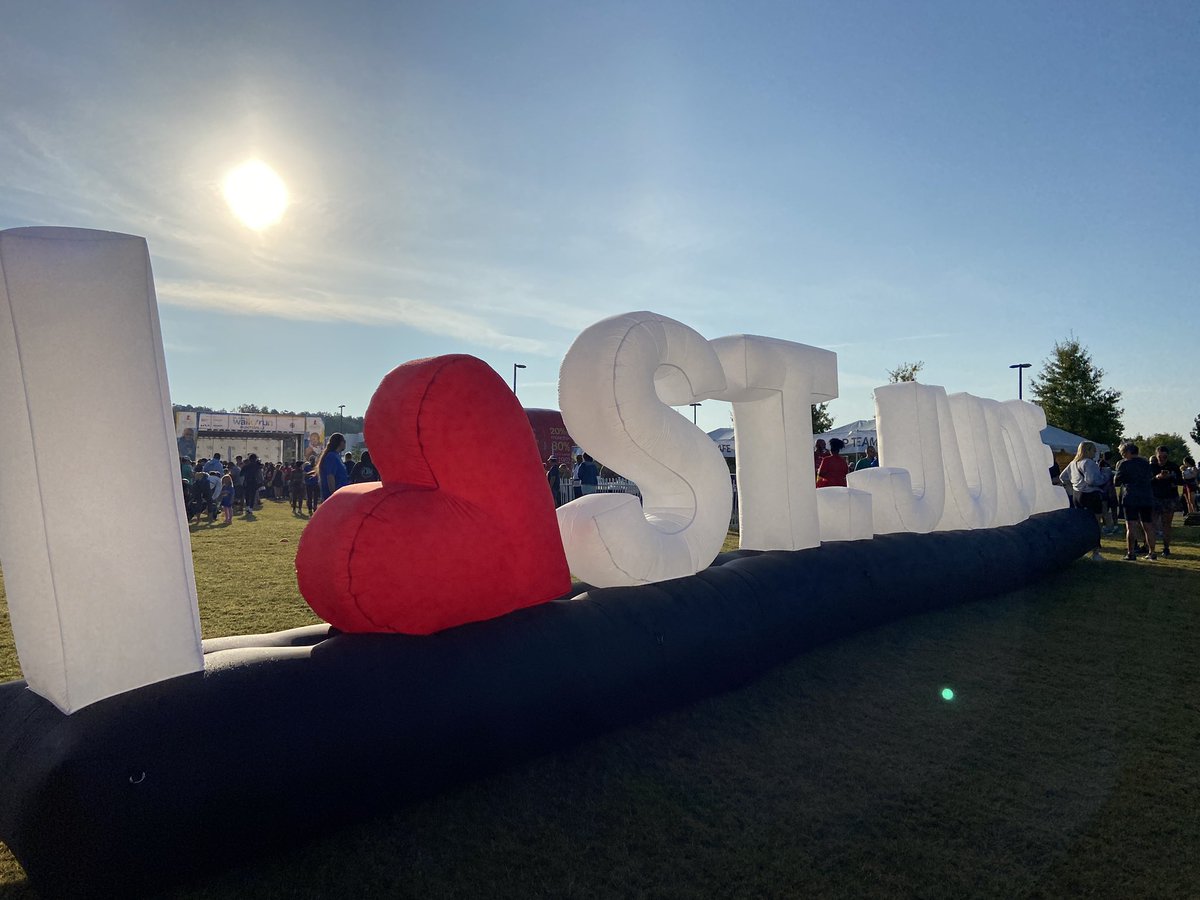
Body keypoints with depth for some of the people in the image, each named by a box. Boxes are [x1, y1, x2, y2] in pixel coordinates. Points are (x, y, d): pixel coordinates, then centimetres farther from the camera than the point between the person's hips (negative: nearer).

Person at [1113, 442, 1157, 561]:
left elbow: (1116, 482, -3)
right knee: (1148, 526, 11)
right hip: (1147, 497, 6)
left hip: (1131, 498, -6)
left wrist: (1116, 472, 14)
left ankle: (1131, 553, -5)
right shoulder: (1146, 464, 11)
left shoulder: (1124, 464, -7)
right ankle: (1152, 552, 15)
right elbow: (1149, 480, 21)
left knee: (1131, 526, -5)